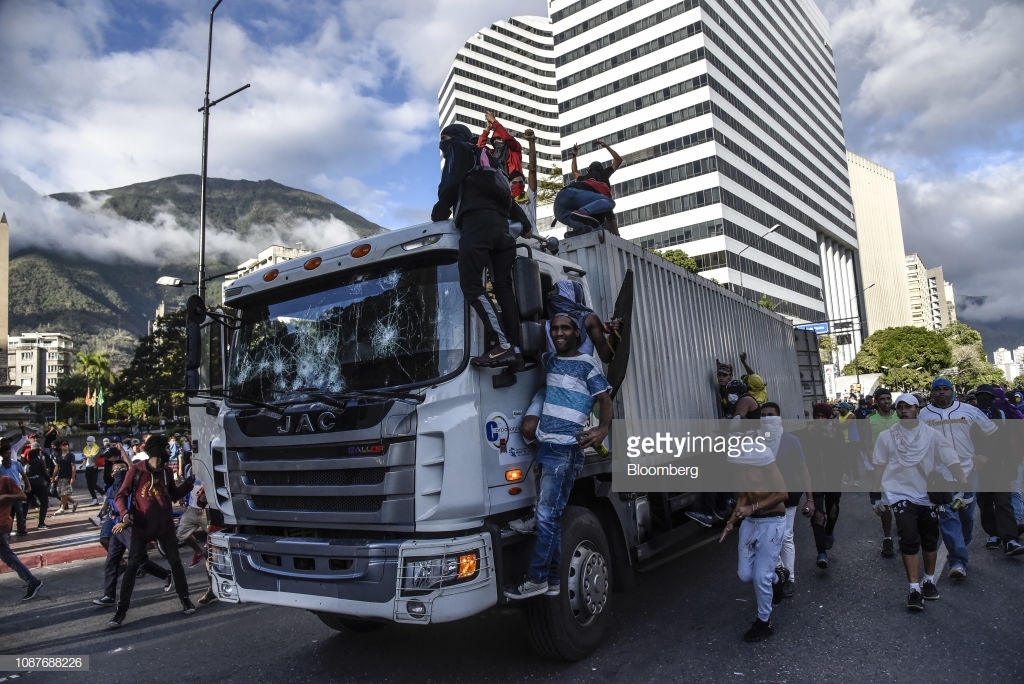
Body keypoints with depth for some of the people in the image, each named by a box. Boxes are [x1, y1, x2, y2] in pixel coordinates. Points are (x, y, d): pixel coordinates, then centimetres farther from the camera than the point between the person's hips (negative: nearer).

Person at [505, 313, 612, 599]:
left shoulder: (587, 364, -1)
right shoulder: (548, 360, 17)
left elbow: (605, 400, -7)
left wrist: (603, 428, -25)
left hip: (566, 449, -7)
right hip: (545, 446, 7)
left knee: (546, 515, -8)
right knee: (551, 516, 9)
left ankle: (536, 578, 2)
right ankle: (554, 581, 17)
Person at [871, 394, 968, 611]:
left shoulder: (932, 434, -4)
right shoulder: (886, 436, -3)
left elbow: (951, 460, -9)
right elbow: (880, 466, 3)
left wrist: (965, 485, -19)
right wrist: (875, 493, 3)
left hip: (927, 495, 2)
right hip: (900, 494, -2)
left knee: (930, 541, 12)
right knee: (909, 540, -11)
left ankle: (929, 581, 32)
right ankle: (914, 589, -5)